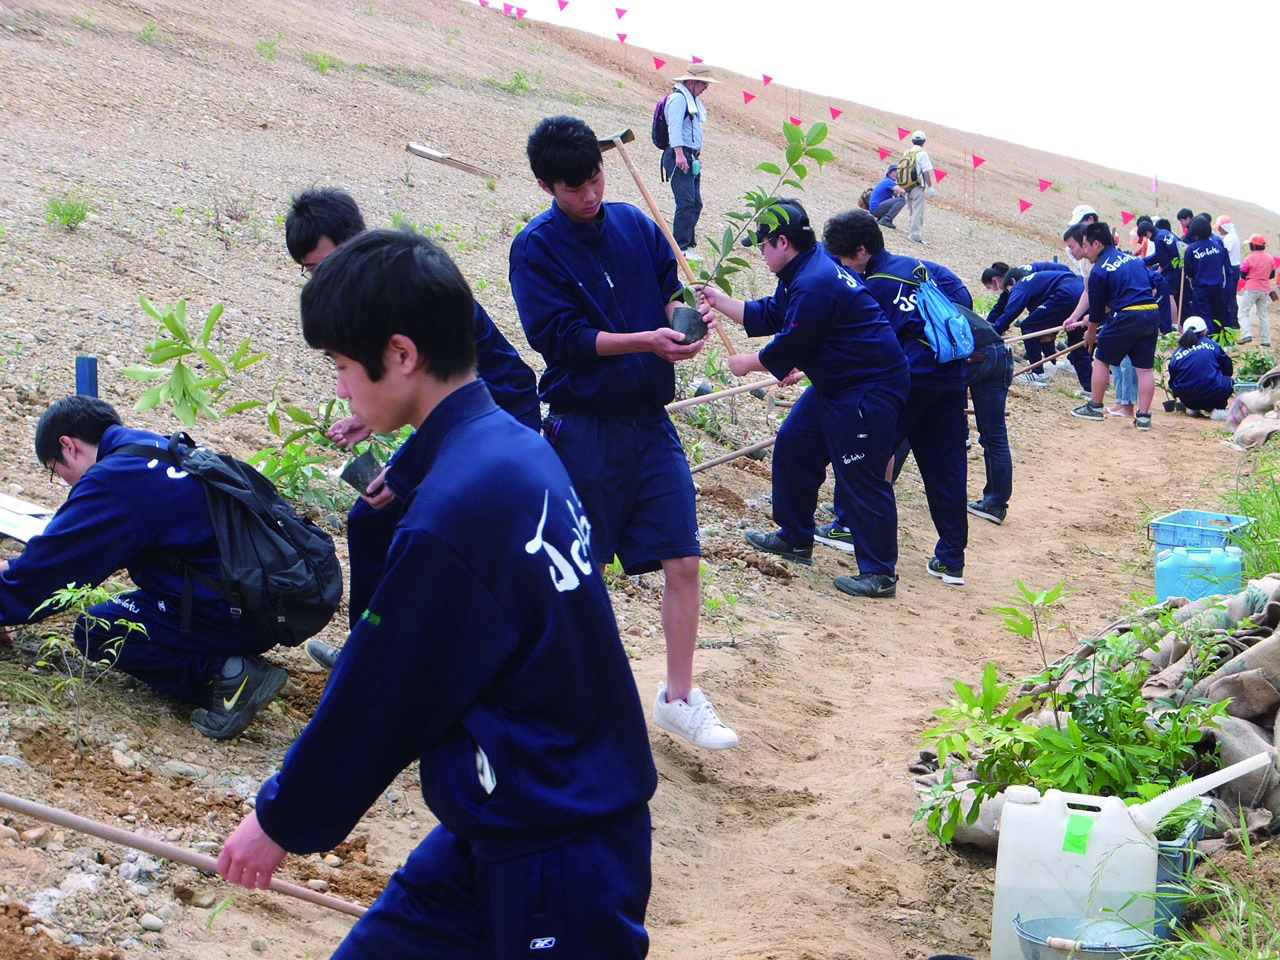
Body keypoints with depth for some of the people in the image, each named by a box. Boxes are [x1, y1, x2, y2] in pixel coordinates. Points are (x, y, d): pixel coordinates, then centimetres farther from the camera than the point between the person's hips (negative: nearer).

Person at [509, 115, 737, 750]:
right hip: (583, 428, -4)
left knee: (682, 563, 1)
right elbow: (560, 336, -15)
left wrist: (682, 312, -10)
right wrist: (646, 341, -24)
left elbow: (668, 290, 14)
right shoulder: (536, 248, -8)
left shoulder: (634, 224, 6)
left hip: (650, 422, 4)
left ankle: (678, 698, 14)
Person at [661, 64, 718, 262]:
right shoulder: (678, 98, -9)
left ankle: (689, 245, 14)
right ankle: (680, 248, -16)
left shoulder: (693, 100, 23)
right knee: (686, 203, -15)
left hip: (691, 158, 10)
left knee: (695, 203, 9)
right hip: (679, 157, -10)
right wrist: (679, 153, -29)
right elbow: (674, 126, -20)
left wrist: (697, 155, 24)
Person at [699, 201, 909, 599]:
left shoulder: (814, 284, -25)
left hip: (870, 390, -11)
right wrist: (720, 301, 18)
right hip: (834, 384, 11)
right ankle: (795, 538, 28)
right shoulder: (803, 270, 9)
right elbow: (767, 315, 19)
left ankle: (879, 574, -1)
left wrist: (746, 363, -2)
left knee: (861, 477, -8)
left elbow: (787, 347, -18)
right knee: (793, 446, 16)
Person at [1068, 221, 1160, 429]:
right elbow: (1152, 284, 23)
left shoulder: (1099, 270, -4)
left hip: (1125, 317, -6)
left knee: (1101, 360, 12)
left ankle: (1095, 407, 19)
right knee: (1145, 367, 6)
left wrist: (1091, 333, 21)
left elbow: (1097, 308, 3)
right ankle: (1143, 416, 5)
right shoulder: (1133, 258, 16)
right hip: (1151, 314, 6)